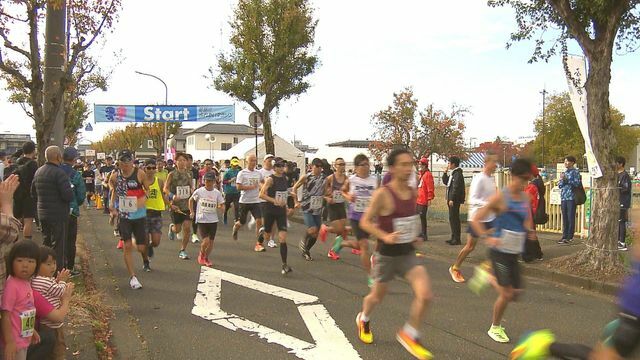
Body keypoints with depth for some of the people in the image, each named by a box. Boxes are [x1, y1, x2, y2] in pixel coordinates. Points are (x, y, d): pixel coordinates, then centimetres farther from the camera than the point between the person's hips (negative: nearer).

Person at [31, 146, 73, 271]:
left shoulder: (38, 172, 8)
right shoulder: (59, 173, -18)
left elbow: (33, 193, 17)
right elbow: (69, 195, -25)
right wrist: (72, 194, -4)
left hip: (42, 214, 8)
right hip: (58, 215, -8)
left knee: (46, 244, 20)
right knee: (59, 247, -1)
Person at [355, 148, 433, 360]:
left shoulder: (412, 192, 0)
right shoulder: (382, 194, -19)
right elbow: (365, 222, -14)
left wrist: (415, 233, 7)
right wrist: (385, 237, -26)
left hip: (409, 254, 5)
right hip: (387, 255, -4)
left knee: (425, 295, -13)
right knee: (377, 297, 16)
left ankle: (409, 335, 10)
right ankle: (364, 320, 51)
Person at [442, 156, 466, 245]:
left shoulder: (458, 174, -15)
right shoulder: (452, 173, 17)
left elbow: (456, 188, -21)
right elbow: (445, 182, 24)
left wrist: (452, 199, -23)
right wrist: (445, 172, 12)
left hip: (455, 200, -10)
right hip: (452, 199, 10)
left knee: (454, 218, -8)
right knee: (452, 218, 14)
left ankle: (457, 239, -4)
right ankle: (454, 238, 22)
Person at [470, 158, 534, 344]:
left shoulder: (526, 198, 6)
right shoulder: (500, 197, -13)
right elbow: (475, 220, -13)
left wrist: (529, 230, 4)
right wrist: (487, 237, -23)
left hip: (515, 252, 6)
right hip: (500, 252, -6)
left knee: (516, 292, 7)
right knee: (506, 294, -3)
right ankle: (495, 327, 18)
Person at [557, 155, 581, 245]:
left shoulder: (575, 172, 0)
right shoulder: (564, 172, 19)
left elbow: (577, 183, -11)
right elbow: (559, 185, 16)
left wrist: (566, 179, -15)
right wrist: (562, 180, -3)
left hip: (571, 198, -6)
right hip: (563, 197, 6)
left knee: (571, 218, -4)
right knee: (564, 218, 8)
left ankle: (570, 237, -1)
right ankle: (564, 236, 12)